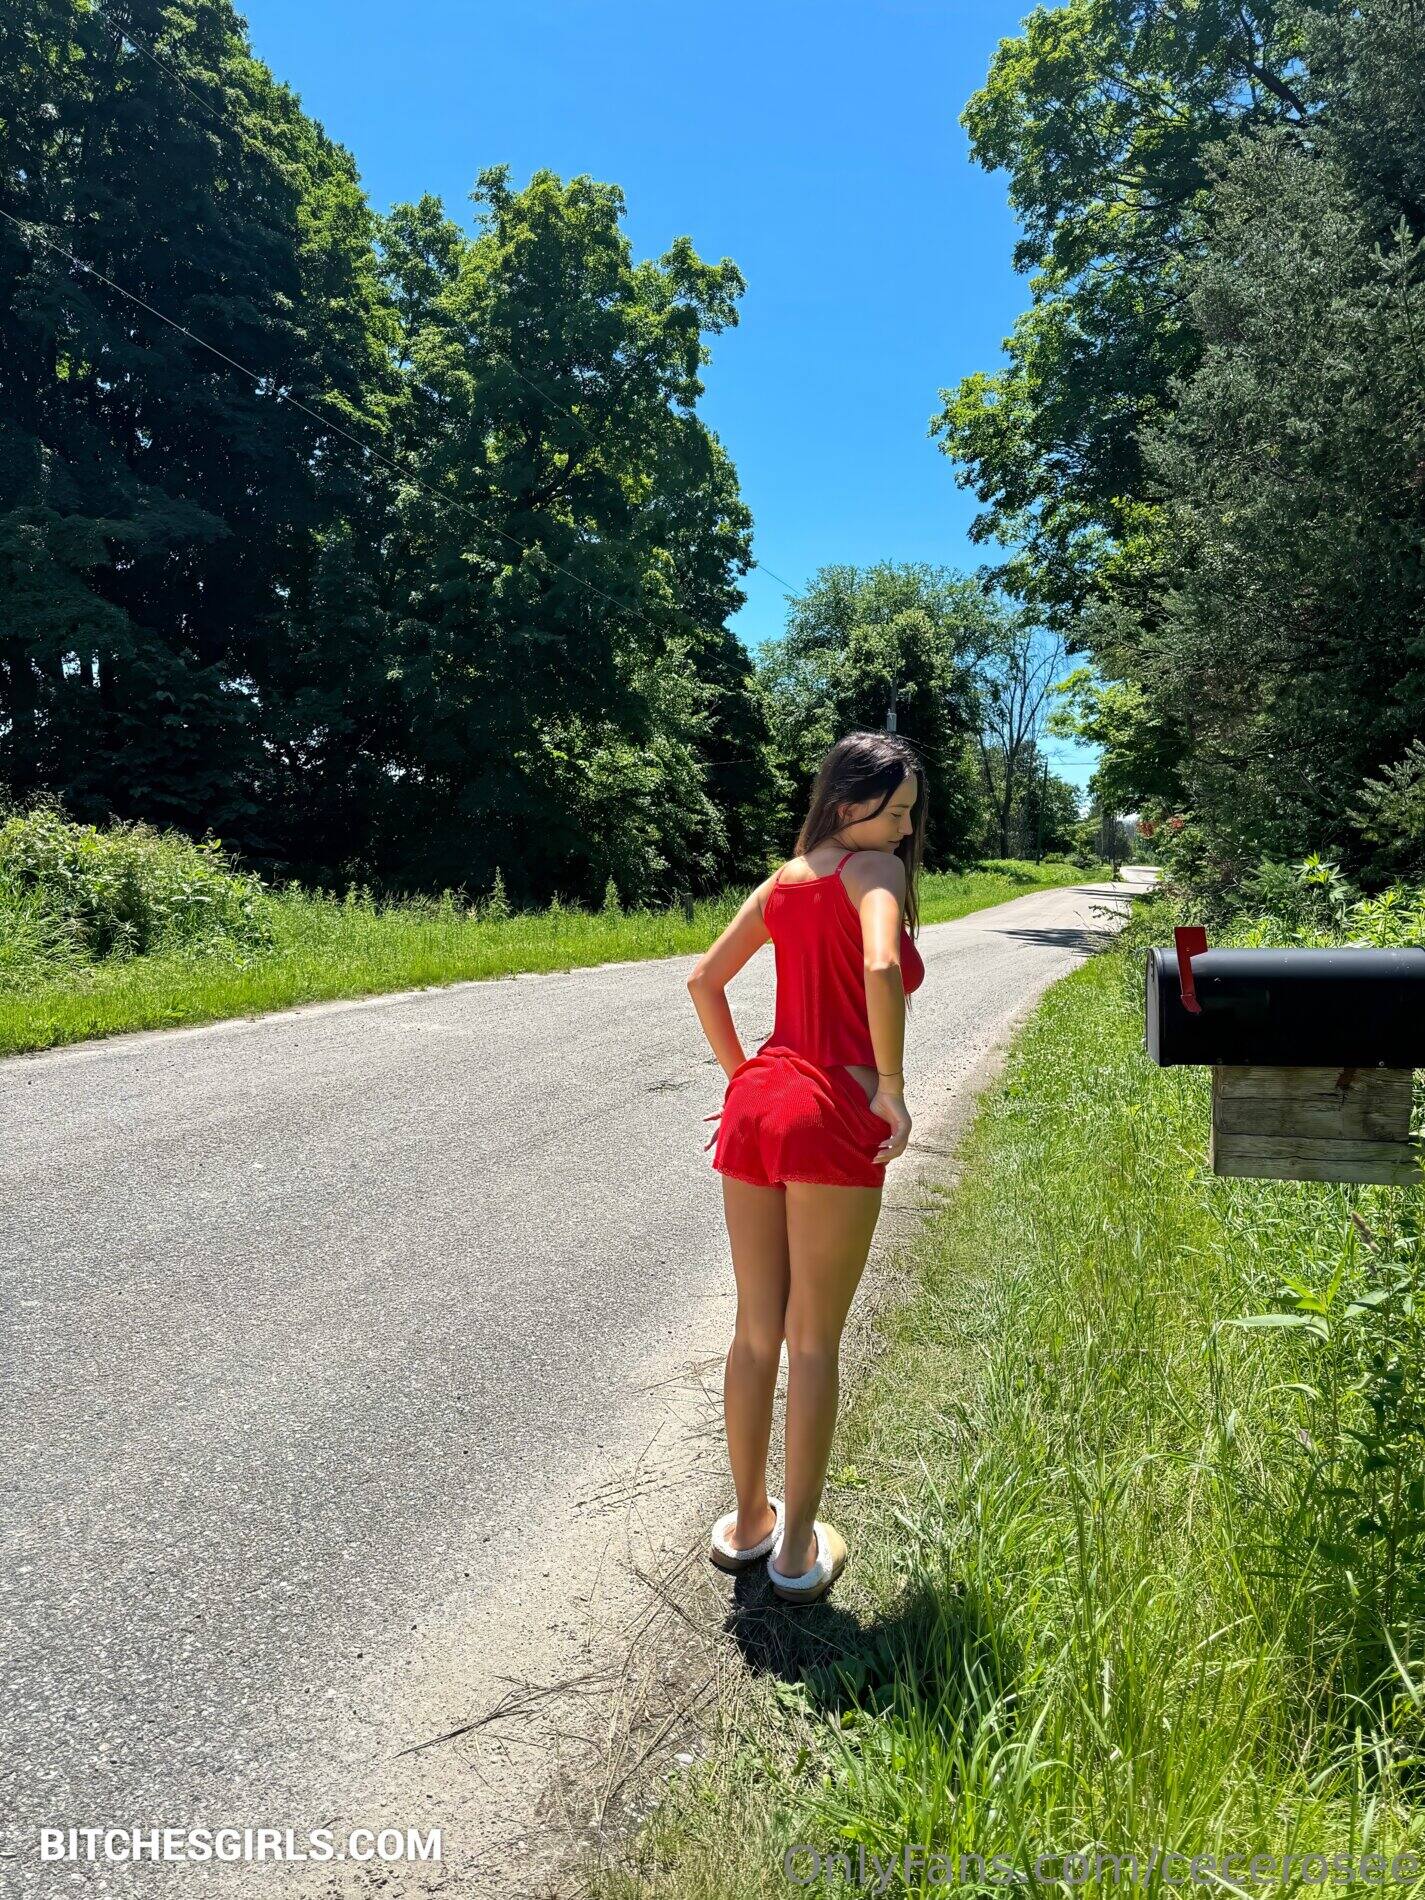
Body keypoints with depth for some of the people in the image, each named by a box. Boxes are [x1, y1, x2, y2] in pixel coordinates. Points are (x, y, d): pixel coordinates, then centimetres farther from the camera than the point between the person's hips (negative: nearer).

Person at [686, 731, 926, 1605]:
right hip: (832, 1120, -6)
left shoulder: (784, 880, 16)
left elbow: (704, 980, 19)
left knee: (757, 1332, 17)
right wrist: (892, 1087, -15)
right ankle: (799, 1548, 21)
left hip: (756, 1106, 7)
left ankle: (748, 1521, 33)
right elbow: (882, 967, -25)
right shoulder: (873, 868, -5)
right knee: (814, 1343, 7)